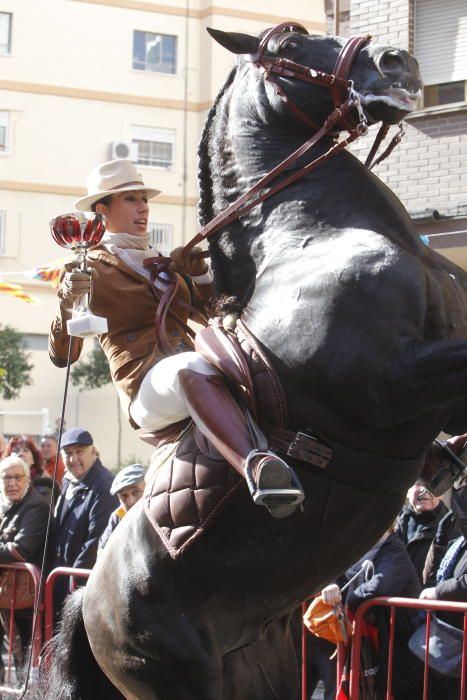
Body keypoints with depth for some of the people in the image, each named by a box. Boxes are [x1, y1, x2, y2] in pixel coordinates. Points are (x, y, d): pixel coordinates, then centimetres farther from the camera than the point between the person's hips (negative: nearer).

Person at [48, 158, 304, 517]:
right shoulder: (91, 270, 9)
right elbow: (62, 355, 1)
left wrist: (199, 272, 14)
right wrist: (68, 306, -19)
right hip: (147, 392, -7)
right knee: (191, 367, -41)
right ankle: (255, 466, -63)